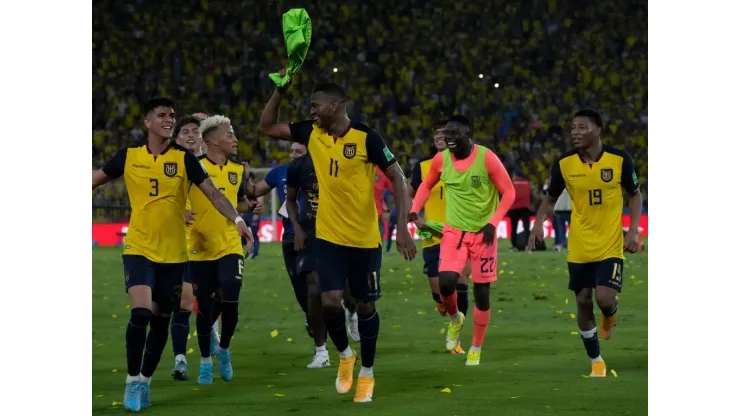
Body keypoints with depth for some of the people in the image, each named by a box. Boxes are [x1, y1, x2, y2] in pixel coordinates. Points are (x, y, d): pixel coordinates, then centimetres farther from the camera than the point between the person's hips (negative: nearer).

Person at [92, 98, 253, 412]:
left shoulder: (184, 159, -2)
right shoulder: (128, 157, 0)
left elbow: (213, 193, -5)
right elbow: (96, 180, 13)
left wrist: (237, 220, -19)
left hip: (173, 253, 1)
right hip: (138, 248, -1)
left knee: (161, 321, 8)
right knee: (140, 312, -18)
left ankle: (145, 380, 28)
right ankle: (132, 380, -1)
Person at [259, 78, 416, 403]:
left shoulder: (367, 138, -14)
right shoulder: (312, 134, 0)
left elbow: (397, 178, -11)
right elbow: (266, 127, 7)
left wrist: (402, 226, -19)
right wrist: (279, 90, -5)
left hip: (365, 238, -3)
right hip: (329, 236, 3)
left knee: (365, 305, 8)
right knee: (330, 300, -10)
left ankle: (366, 374, 25)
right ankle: (345, 355, 18)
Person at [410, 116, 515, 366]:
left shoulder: (486, 158, -16)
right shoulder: (440, 160, -4)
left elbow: (508, 192, -9)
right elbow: (427, 185, 15)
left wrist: (493, 223, -18)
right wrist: (414, 211, -1)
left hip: (482, 233, -2)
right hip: (454, 230, 2)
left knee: (481, 291, 3)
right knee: (446, 281, -18)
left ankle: (476, 349, 19)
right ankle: (455, 319, 16)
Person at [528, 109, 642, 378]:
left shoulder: (620, 160, -10)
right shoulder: (564, 164, -6)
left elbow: (635, 195, 3)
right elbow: (550, 199, 7)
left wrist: (633, 230, -8)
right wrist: (538, 224, -12)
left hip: (611, 246, -2)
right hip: (579, 248, 2)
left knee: (605, 298, -16)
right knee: (583, 303, 5)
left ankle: (610, 315, 23)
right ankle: (596, 361, 22)